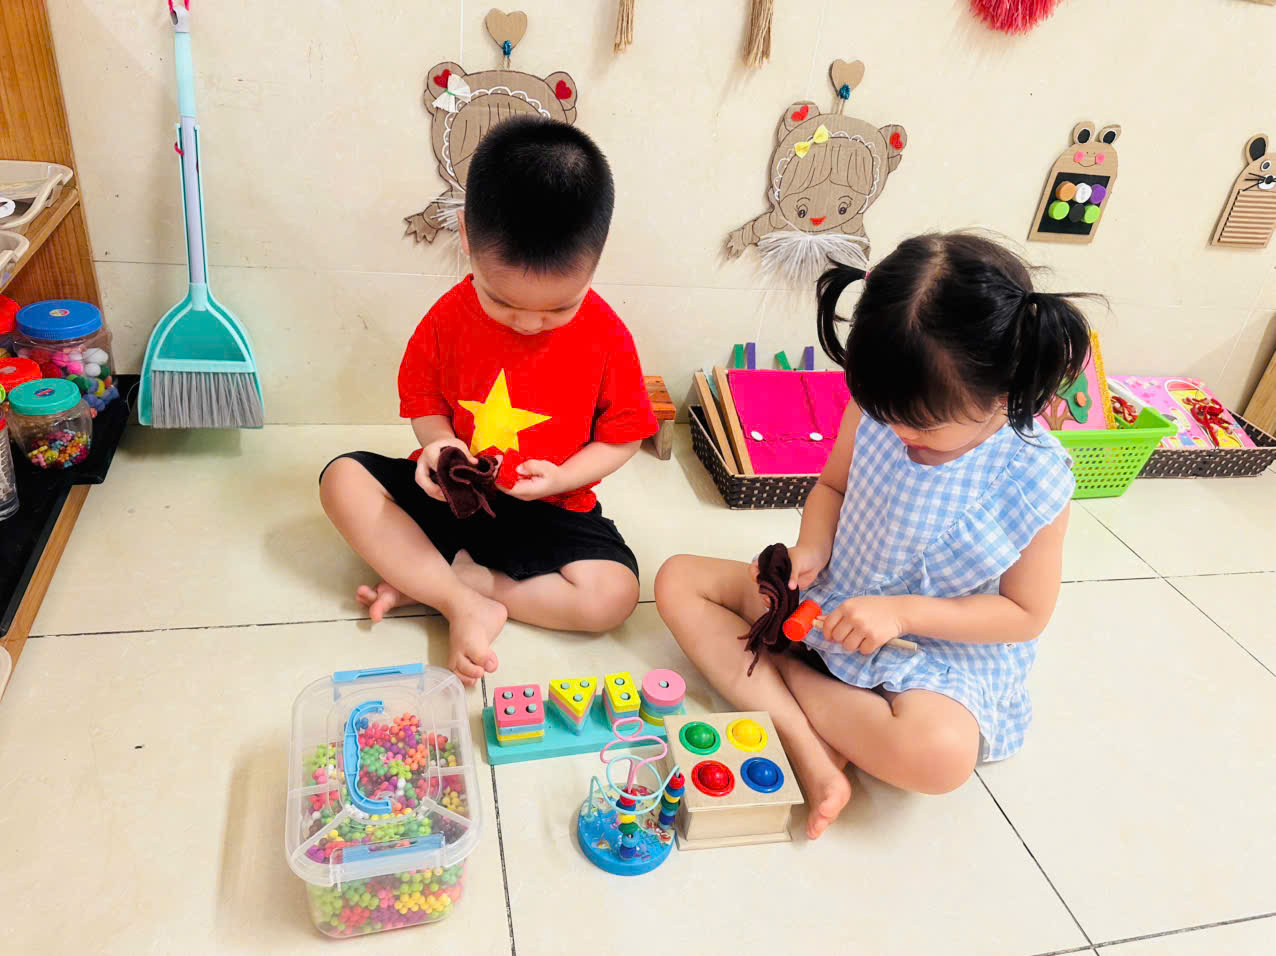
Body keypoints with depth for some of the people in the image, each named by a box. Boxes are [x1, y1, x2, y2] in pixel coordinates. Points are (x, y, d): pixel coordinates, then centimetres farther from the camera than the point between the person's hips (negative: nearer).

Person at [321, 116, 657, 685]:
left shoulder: (607, 338, -15)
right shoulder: (450, 317, -11)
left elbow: (621, 435, -5)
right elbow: (423, 397, 4)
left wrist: (562, 477, -22)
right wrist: (438, 442, -18)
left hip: (551, 511, -1)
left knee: (613, 594, -26)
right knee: (342, 480, -17)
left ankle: (430, 582, -15)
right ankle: (465, 603, -21)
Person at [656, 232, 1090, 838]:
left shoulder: (1033, 480, -22)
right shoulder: (878, 407, -13)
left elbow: (1027, 613, -13)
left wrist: (902, 612, -23)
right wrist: (811, 549, -16)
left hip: (942, 649, -4)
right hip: (827, 604, 5)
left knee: (939, 754, -38)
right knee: (679, 580, -8)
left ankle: (783, 673, -10)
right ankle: (812, 757, -19)